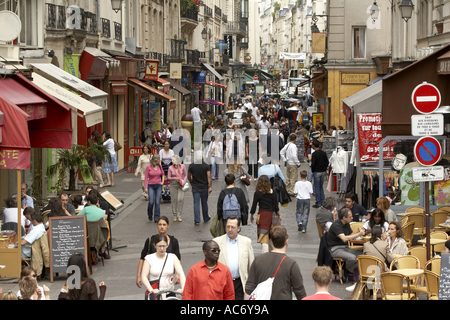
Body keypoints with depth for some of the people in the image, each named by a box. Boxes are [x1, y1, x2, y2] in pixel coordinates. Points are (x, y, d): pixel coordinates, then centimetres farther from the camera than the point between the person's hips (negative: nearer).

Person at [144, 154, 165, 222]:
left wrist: (162, 181, 7)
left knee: (157, 202, -2)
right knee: (151, 202, -8)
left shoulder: (159, 166, 2)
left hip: (158, 186, 2)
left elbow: (162, 174, 19)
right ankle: (150, 214, 21)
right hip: (151, 186, -2)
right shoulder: (148, 167, -8)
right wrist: (145, 187, -8)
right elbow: (146, 177, -5)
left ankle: (157, 218, 3)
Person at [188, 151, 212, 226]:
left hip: (195, 187, 0)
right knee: (204, 203, 13)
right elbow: (209, 177, -13)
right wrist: (210, 187, -11)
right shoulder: (206, 166, -8)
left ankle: (197, 220, -8)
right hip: (204, 187, 0)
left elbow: (188, 176, 5)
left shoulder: (191, 166, -4)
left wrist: (191, 183, 24)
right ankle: (206, 218, 28)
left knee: (196, 203, -1)